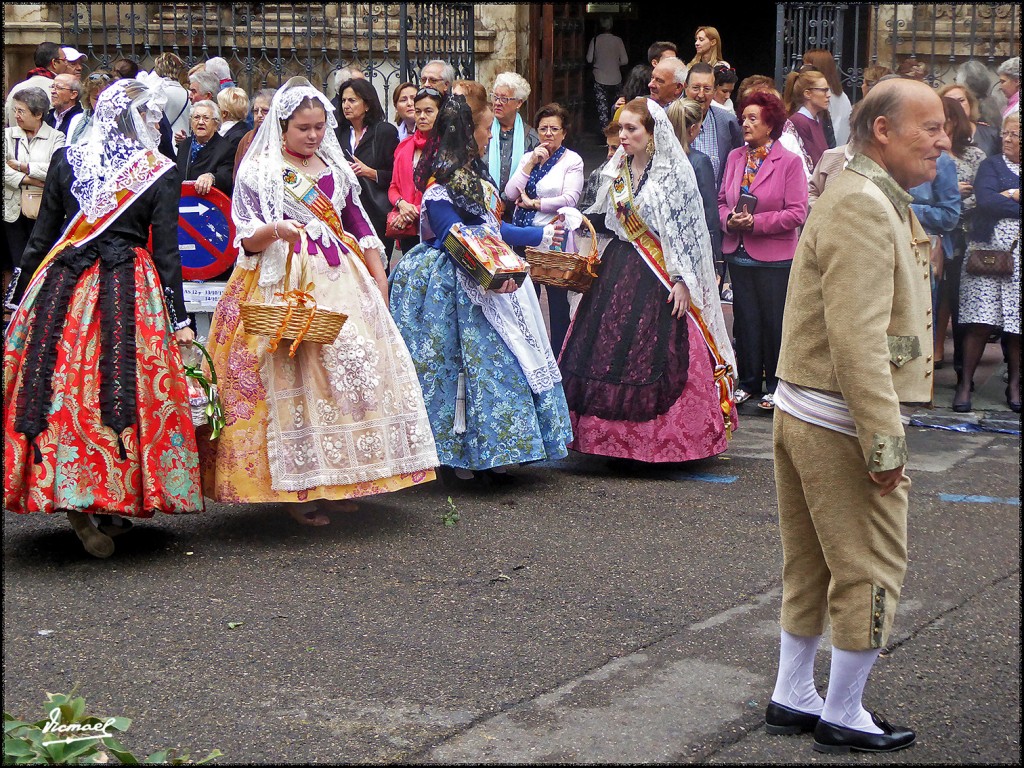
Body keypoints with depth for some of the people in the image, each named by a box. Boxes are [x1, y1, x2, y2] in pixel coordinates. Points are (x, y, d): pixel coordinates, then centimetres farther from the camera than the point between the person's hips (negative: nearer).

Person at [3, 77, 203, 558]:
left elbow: (42, 235, 5)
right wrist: (178, 318, -1)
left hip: (63, 284, 2)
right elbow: (166, 249, -4)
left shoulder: (66, 160, 3)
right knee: (123, 388, 3)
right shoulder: (161, 172, -2)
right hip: (131, 292, -2)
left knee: (60, 388, 6)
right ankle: (113, 505, 4)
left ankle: (73, 502, -3)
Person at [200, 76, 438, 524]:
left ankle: (336, 482, 7)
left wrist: (379, 277, 14)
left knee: (354, 370, -2)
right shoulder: (258, 169, 1)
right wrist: (275, 230, -25)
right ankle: (297, 489, -4)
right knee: (293, 378, -10)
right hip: (286, 283, -5)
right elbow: (245, 238, -4)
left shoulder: (336, 167, 17)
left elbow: (360, 226, 21)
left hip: (341, 281, 5)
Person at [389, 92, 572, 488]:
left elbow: (494, 226, 22)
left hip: (492, 282, 10)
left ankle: (487, 456, 13)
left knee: (495, 363, 8)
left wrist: (541, 236, 27)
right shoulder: (441, 183, -15)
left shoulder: (475, 175, 16)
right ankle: (454, 459, 1)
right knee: (464, 364, -7)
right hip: (457, 288, -10)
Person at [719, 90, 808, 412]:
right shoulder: (735, 157, 8)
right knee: (745, 319, 10)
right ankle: (748, 382, 22)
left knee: (774, 322, 3)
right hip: (738, 252, 5)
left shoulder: (790, 162, -8)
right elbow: (722, 200, 13)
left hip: (774, 256, -5)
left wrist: (756, 222, -19)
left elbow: (797, 213, -12)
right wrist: (729, 220, -9)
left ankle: (775, 386, 15)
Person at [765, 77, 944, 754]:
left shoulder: (878, 201, 17)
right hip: (842, 423, -10)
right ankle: (843, 718, 11)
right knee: (871, 571, 0)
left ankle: (793, 699, 28)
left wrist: (881, 428, 17)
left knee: (812, 566, 17)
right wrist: (885, 441, -24)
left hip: (802, 413, 10)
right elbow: (857, 337, -25)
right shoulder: (863, 206, -18)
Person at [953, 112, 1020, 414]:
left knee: (1016, 326, 1)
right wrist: (1017, 206, -9)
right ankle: (965, 383, -1)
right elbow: (985, 200, -12)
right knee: (981, 323, -8)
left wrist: (1014, 195, -8)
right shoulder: (992, 165, 7)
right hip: (988, 253, -2)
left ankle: (1014, 385, 12)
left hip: (1018, 258, 2)